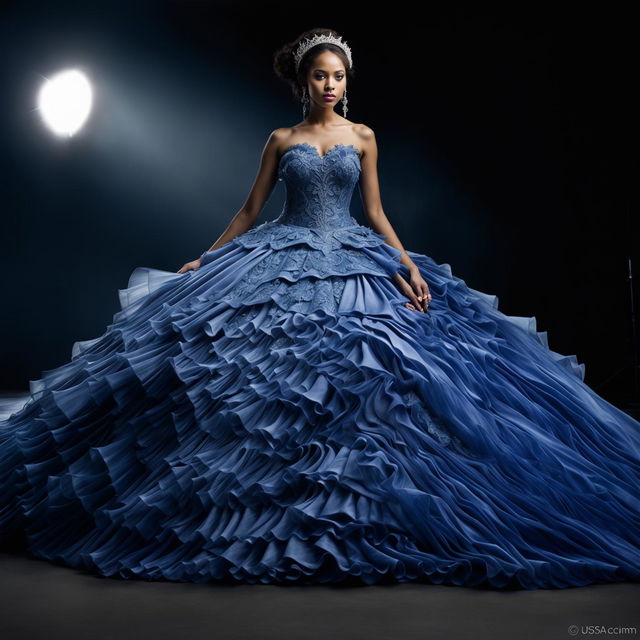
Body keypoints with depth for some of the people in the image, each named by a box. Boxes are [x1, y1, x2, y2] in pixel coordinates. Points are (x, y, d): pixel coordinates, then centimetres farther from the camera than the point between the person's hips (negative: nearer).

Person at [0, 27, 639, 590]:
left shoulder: (363, 137, 11)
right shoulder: (281, 139, 9)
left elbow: (375, 212, 9)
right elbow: (249, 211, 10)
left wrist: (407, 263, -4)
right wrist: (203, 261, 4)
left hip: (353, 263, 1)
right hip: (281, 263, 0)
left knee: (356, 375, -8)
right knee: (271, 373, -9)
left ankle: (355, 515, 6)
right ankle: (276, 509, 6)